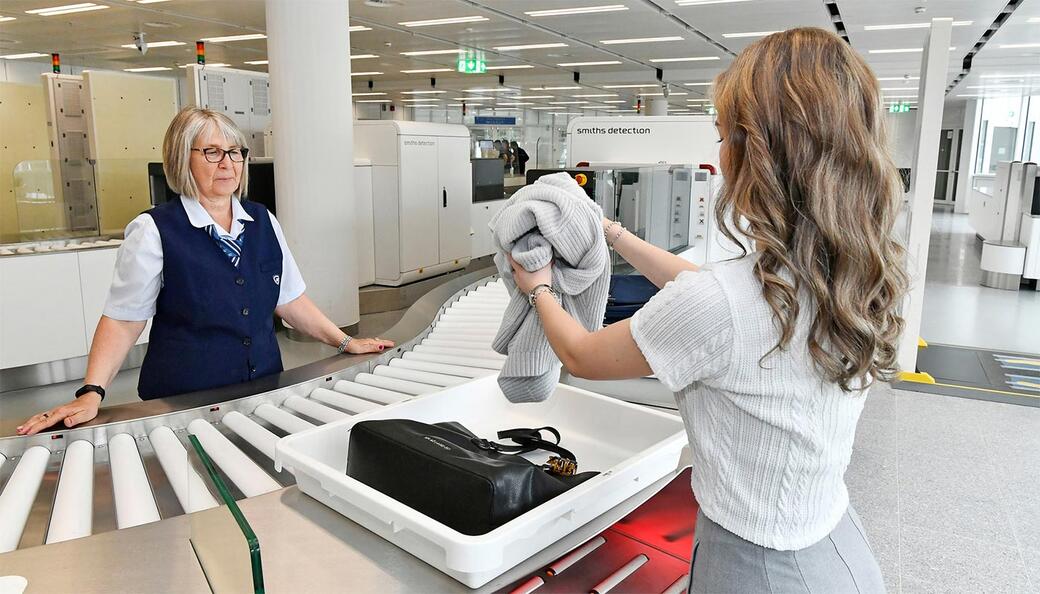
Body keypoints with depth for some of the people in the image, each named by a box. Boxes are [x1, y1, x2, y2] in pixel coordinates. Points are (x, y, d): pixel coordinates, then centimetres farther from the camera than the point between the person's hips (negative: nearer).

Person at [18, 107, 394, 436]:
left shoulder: (262, 222, 4)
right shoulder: (154, 231, -9)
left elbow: (289, 299, 10)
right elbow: (122, 320, -8)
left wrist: (344, 342, 7)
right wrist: (91, 394, -17)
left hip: (264, 389, 4)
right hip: (183, 402, -4)